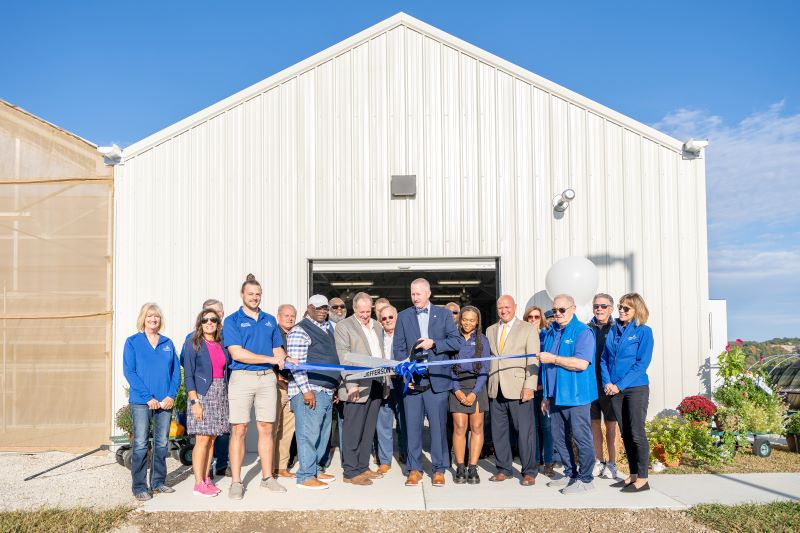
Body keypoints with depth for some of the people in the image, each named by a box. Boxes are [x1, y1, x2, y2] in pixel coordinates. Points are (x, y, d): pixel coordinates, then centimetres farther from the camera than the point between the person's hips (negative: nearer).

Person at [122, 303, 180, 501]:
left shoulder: (168, 343, 10)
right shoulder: (132, 342, 1)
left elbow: (176, 371, 8)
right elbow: (129, 372, -7)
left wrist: (171, 395, -7)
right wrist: (148, 397, -13)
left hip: (165, 402, 4)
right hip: (141, 402, -3)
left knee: (162, 443, 10)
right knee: (140, 444, -1)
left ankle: (158, 481, 22)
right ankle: (139, 487, 9)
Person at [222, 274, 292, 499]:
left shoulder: (270, 320, 15)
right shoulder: (232, 321, 0)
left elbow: (278, 350, 16)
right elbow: (237, 353, -11)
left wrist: (285, 360, -8)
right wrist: (270, 359, -13)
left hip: (267, 378, 4)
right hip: (242, 377, -4)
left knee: (266, 429, 7)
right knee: (239, 429, -2)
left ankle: (267, 477, 17)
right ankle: (236, 482, 6)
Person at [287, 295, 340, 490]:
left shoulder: (329, 328, 18)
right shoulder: (300, 331, -8)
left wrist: (335, 386, 21)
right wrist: (306, 390, -20)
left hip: (327, 391, 9)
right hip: (309, 392, -9)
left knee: (323, 434, 13)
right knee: (309, 434, -6)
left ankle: (315, 469, 24)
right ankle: (305, 476, 2)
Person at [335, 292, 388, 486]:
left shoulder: (377, 326, 17)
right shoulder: (344, 326, -4)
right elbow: (344, 357, -11)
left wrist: (386, 381, 15)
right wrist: (351, 385, -18)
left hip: (376, 385, 7)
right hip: (357, 387, -7)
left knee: (369, 430, 12)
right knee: (353, 431, -2)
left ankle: (363, 467, 21)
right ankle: (351, 472, 5)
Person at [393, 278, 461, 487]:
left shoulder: (443, 314, 8)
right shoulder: (403, 317, 10)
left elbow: (457, 342, 2)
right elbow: (398, 349, 7)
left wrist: (434, 343, -11)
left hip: (437, 380, -1)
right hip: (412, 380, 1)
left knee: (438, 426, 3)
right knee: (412, 426, 4)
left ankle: (438, 469, 15)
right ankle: (414, 469, 16)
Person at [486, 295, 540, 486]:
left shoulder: (528, 329, 3)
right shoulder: (490, 331, 15)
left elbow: (533, 360, -3)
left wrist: (529, 386, -12)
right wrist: (486, 384, 6)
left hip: (518, 389, -4)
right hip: (495, 390, 4)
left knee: (525, 432, -1)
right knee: (498, 431, 9)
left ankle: (529, 472, 11)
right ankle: (503, 469, 21)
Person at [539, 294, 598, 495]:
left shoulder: (583, 332, -9)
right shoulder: (550, 333, 14)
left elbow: (582, 363, -21)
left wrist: (553, 359, -18)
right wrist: (546, 395, 17)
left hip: (575, 395, -8)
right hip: (556, 395, 8)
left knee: (581, 437, -1)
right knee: (559, 438, 14)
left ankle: (585, 479, 9)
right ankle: (570, 474, 27)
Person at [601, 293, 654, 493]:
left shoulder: (643, 331, -4)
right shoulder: (613, 330, 10)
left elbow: (643, 363, -11)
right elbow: (604, 359, 10)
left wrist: (620, 385, -15)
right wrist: (607, 382, -6)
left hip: (636, 388, -5)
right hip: (615, 390, 5)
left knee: (637, 433, -2)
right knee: (625, 434, 11)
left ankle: (642, 479, 8)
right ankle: (633, 475, 21)